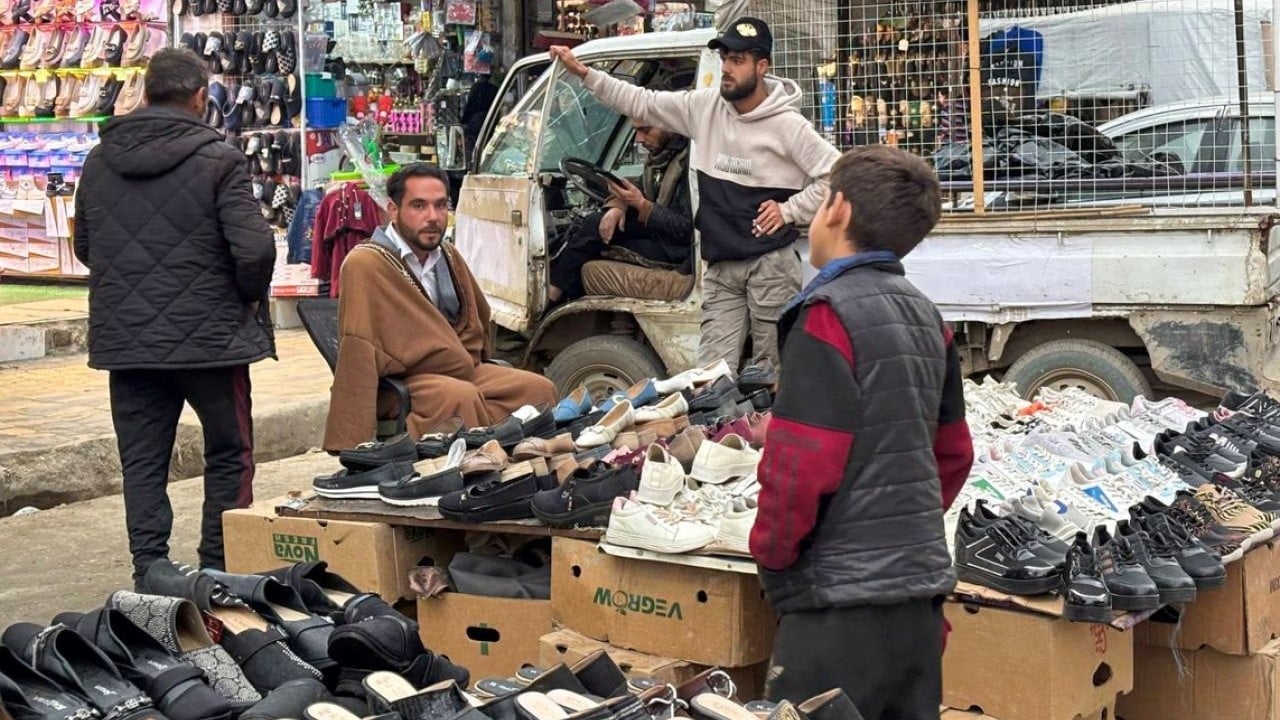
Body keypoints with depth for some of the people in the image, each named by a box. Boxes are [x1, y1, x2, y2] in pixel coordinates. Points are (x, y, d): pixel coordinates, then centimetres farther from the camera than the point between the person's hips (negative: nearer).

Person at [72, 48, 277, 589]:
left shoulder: (100, 160, 4)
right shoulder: (218, 159, -13)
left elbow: (83, 246, 13)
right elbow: (254, 248, -19)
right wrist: (251, 296, 0)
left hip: (125, 339, 4)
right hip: (209, 336, -4)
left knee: (142, 461, 12)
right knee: (229, 454, 11)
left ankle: (149, 572, 12)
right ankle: (220, 572, 13)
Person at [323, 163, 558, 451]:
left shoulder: (449, 257, 9)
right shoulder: (365, 264, -16)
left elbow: (477, 319, 29)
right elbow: (357, 355, -22)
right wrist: (353, 443, -25)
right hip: (399, 384, -8)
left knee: (539, 389, -8)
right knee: (462, 398, -35)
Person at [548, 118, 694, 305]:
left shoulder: (690, 160, -22)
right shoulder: (660, 152, 7)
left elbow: (688, 229, -24)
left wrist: (642, 205, -21)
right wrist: (619, 205, -6)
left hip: (679, 248, -8)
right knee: (596, 222, -8)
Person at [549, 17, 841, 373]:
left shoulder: (787, 125, -10)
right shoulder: (705, 106, 4)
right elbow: (643, 103, 8)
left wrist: (789, 210, -11)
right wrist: (585, 74, 2)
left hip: (771, 264, -5)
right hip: (721, 267, 5)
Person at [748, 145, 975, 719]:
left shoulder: (830, 313, -14)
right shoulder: (924, 315, 10)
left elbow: (800, 464, -19)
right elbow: (953, 453, 18)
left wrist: (771, 551, -4)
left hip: (841, 600, -8)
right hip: (920, 589, 8)